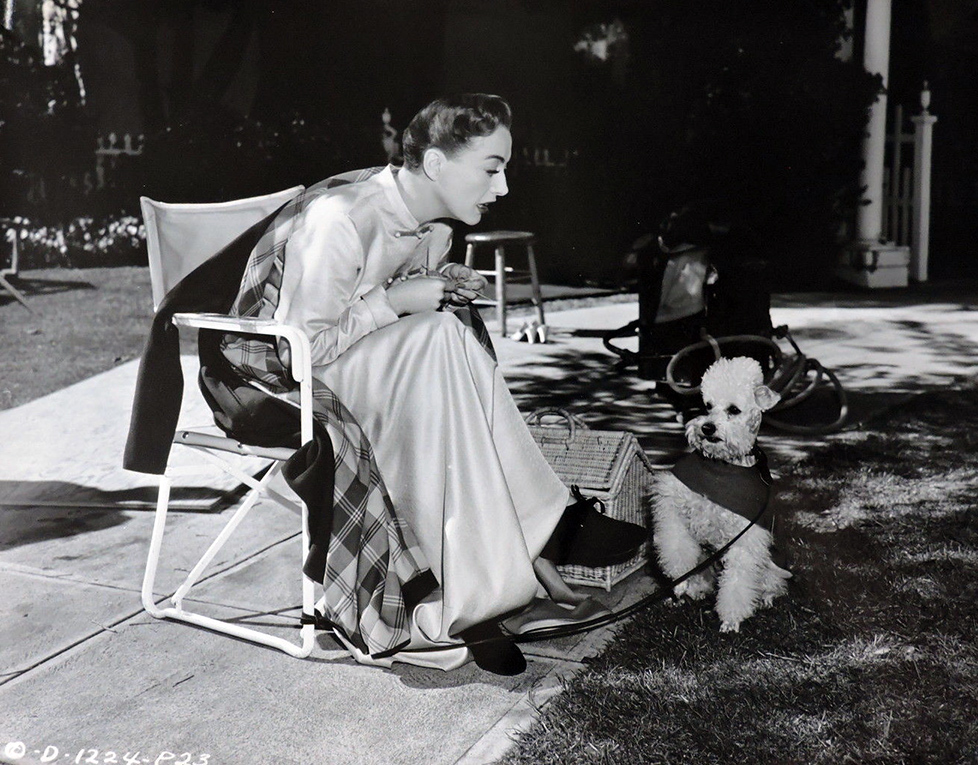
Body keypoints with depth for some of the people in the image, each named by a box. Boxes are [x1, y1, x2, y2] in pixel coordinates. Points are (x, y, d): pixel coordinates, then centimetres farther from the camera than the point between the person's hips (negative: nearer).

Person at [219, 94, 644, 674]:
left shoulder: (434, 223, -2)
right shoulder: (337, 218, -25)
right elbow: (300, 349, -24)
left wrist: (442, 288, -9)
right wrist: (395, 301, -24)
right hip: (276, 374, -8)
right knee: (439, 339, -29)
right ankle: (534, 542, -25)